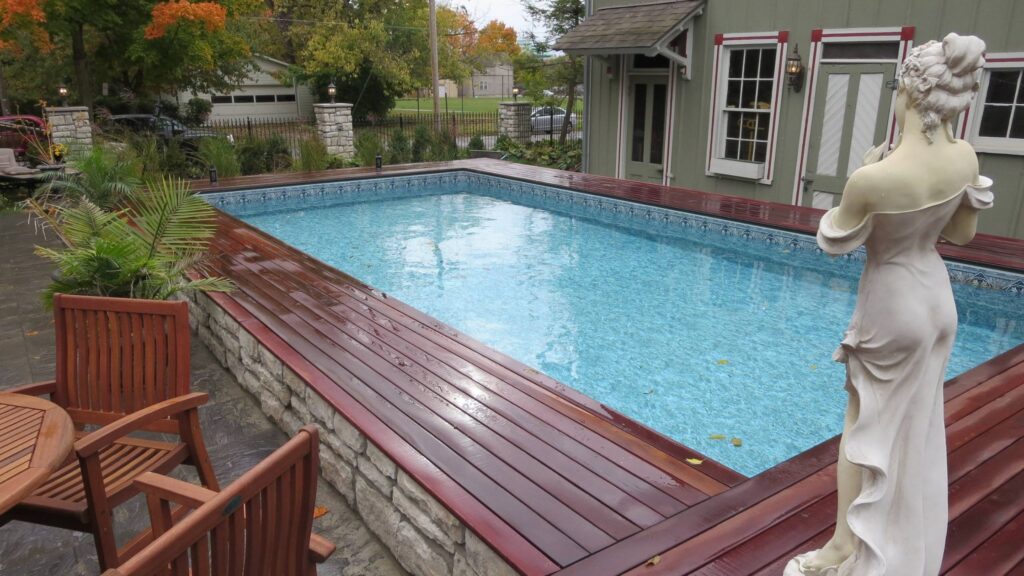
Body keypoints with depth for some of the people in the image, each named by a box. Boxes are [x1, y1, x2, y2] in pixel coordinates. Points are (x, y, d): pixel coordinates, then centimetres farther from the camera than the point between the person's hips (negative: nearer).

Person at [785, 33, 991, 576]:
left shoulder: (873, 178, -31)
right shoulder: (966, 158, -10)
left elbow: (834, 242, -12)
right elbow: (963, 233, 6)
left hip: (892, 306, -6)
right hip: (938, 298, 7)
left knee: (865, 423, 10)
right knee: (917, 428, 23)